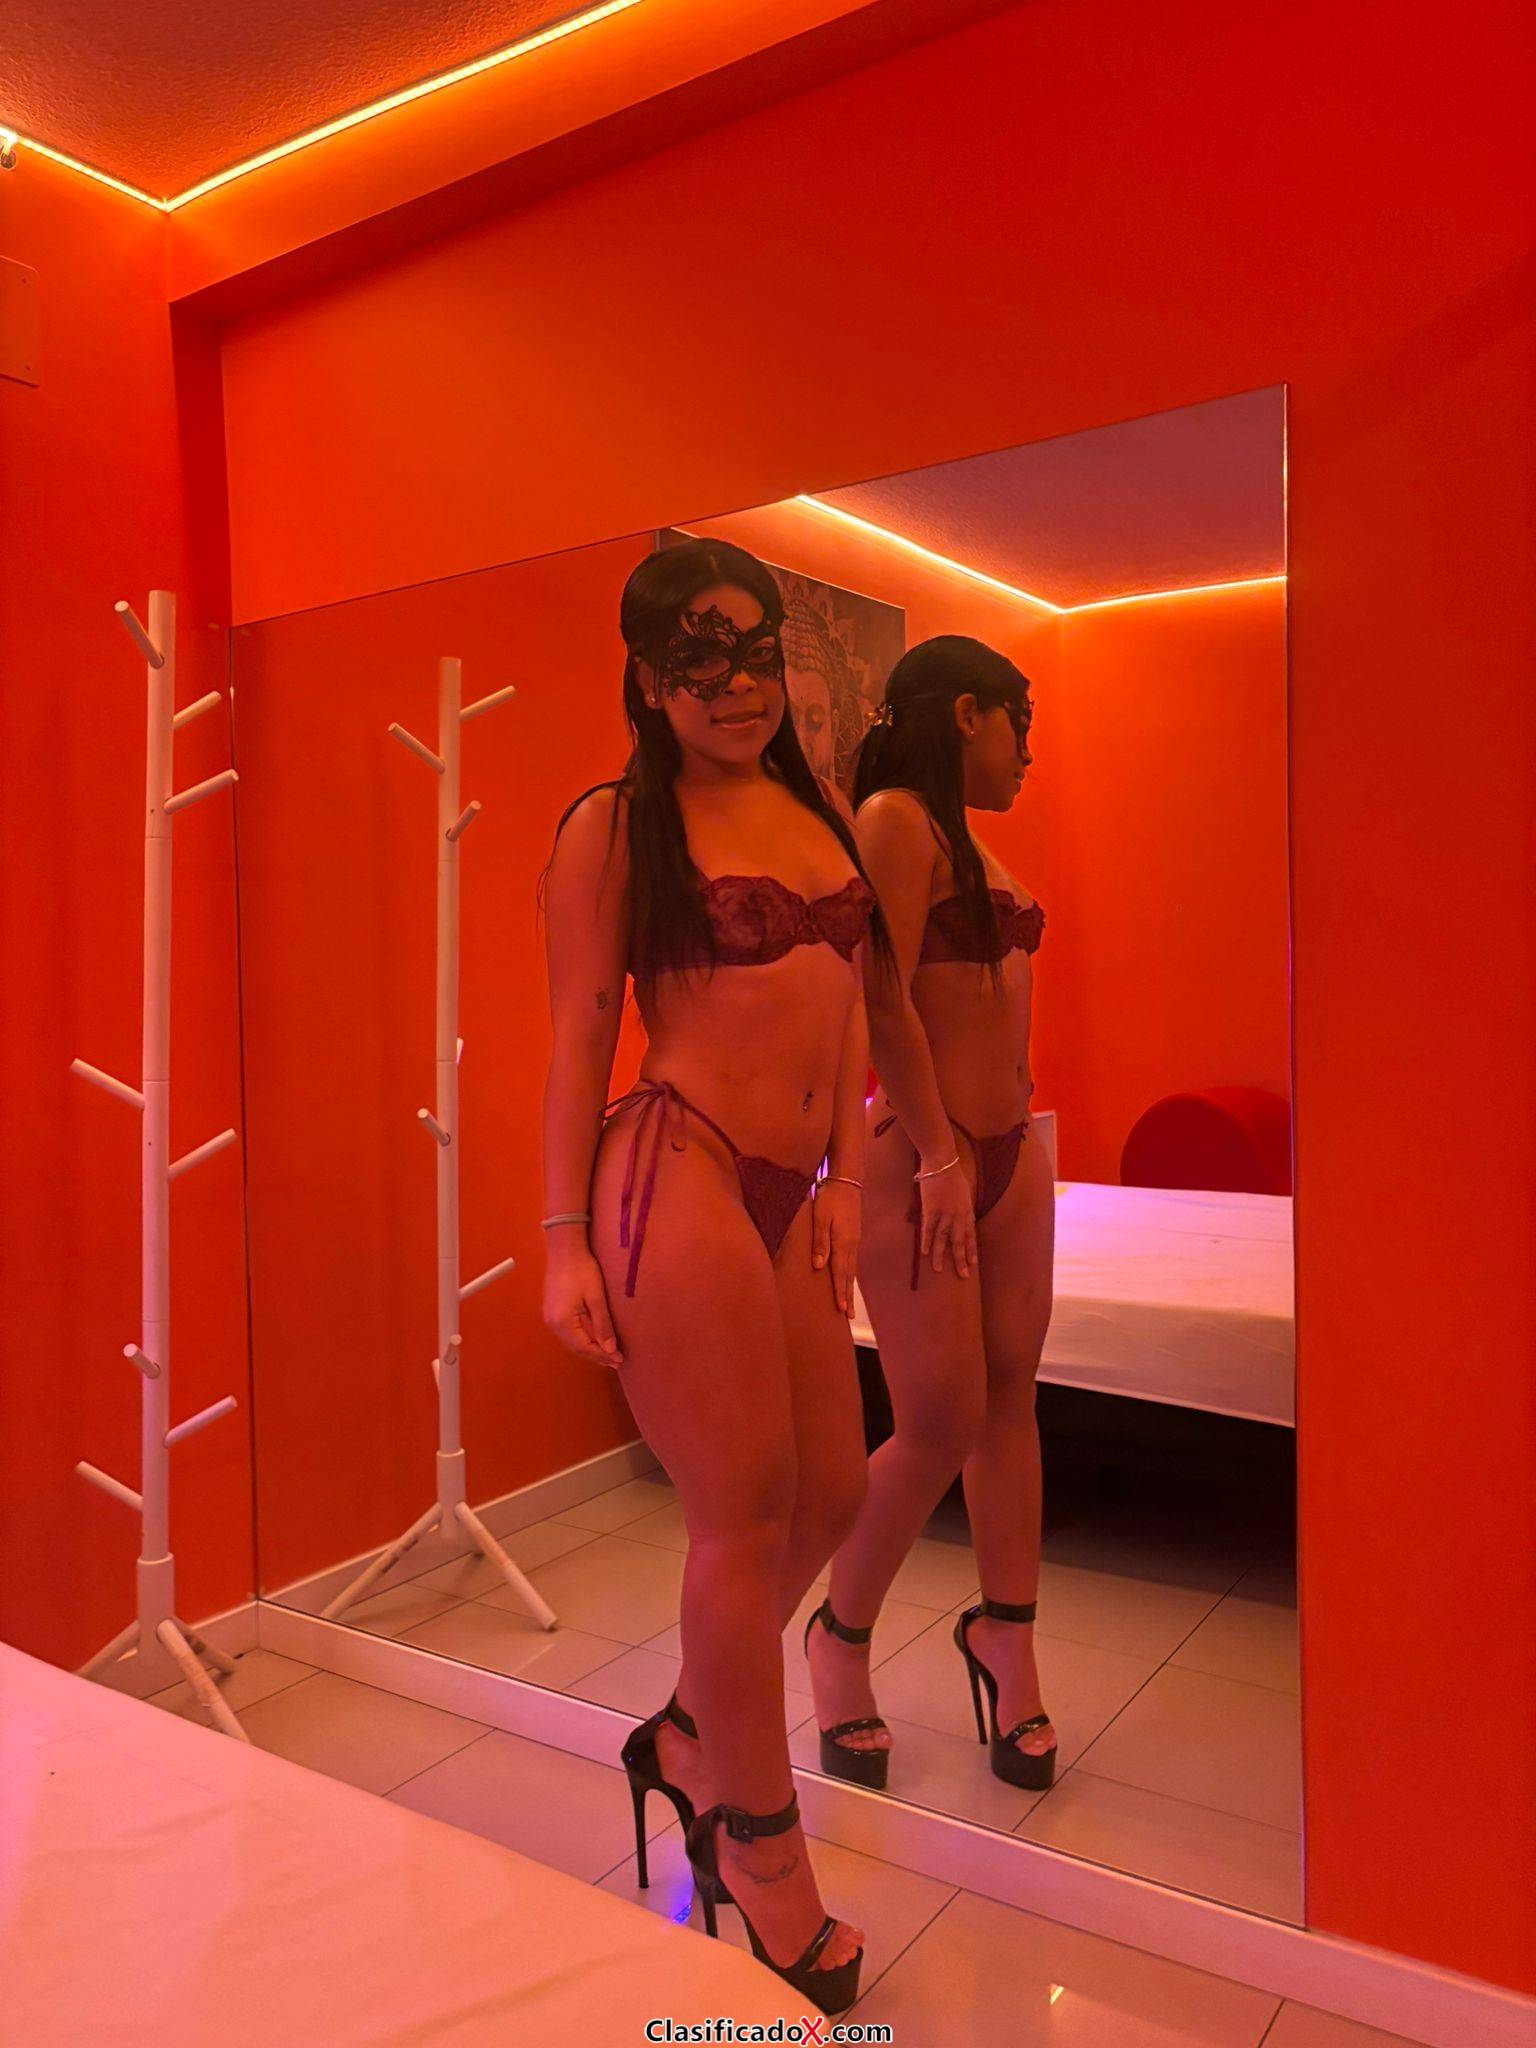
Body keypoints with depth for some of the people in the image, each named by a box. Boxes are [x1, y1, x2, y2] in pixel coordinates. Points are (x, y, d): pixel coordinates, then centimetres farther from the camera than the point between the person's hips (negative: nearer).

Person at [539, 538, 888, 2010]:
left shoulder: (823, 813, 17)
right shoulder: (614, 826, -2)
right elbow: (579, 1039, -4)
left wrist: (844, 1178, 11)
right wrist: (563, 1240, -7)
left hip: (789, 1191, 7)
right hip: (677, 1176, -7)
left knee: (829, 1496, 13)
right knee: (745, 1514, 1)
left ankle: (691, 1731, 39)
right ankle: (764, 1847, 23)